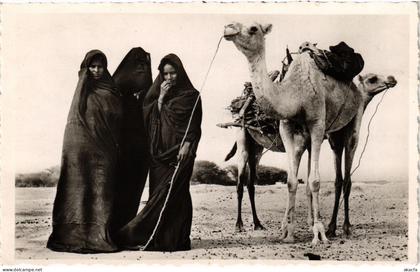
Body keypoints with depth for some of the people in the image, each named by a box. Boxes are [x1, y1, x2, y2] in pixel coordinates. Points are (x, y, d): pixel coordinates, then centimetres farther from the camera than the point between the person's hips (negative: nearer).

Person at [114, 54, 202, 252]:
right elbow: (150, 116, 5)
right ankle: (160, 238, 5)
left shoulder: (191, 95, 2)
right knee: (160, 193, 2)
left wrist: (187, 145, -15)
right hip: (159, 151, 5)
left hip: (179, 152, -5)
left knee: (169, 192, -10)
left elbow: (195, 125, -3)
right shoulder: (158, 93, 16)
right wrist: (161, 97, -3)